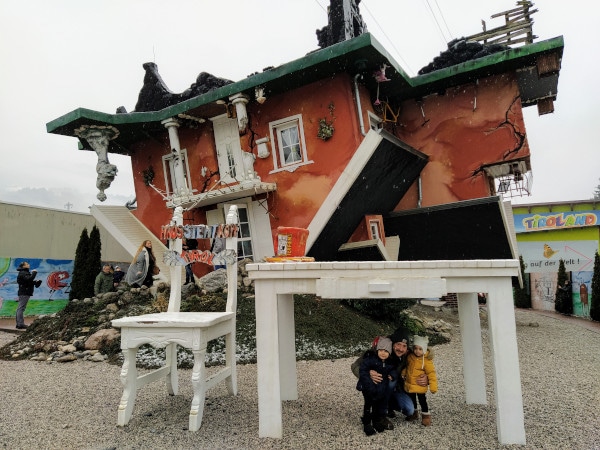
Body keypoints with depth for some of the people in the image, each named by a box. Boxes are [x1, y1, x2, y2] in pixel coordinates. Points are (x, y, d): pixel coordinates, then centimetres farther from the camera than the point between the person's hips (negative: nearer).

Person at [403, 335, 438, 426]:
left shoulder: (426, 361, -19)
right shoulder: (410, 357, -4)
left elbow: (431, 373, -18)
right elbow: (406, 366, 14)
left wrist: (433, 387, -19)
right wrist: (403, 373, 2)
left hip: (420, 387, -5)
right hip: (409, 385, 5)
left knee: (422, 401, 6)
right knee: (412, 400, 20)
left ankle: (426, 416, 25)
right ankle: (414, 413, 40)